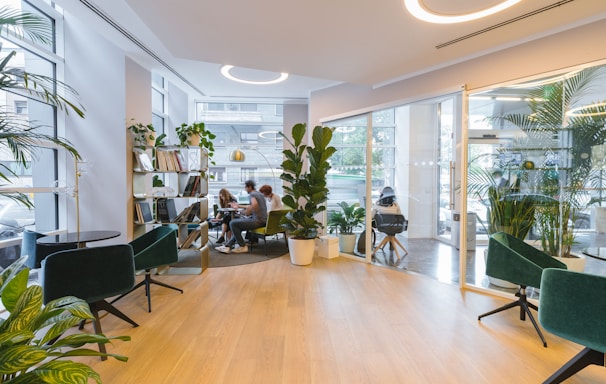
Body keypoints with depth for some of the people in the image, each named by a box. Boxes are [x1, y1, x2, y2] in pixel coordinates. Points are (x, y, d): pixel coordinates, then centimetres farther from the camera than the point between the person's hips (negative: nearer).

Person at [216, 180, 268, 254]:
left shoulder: (251, 194, -10)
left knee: (232, 223, -6)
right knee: (237, 226, 20)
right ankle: (228, 246, 12)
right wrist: (239, 206, 38)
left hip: (258, 221, -10)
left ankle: (243, 246, -1)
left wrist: (247, 212, -16)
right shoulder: (260, 194, 20)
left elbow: (255, 204, -33)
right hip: (263, 220, 10)